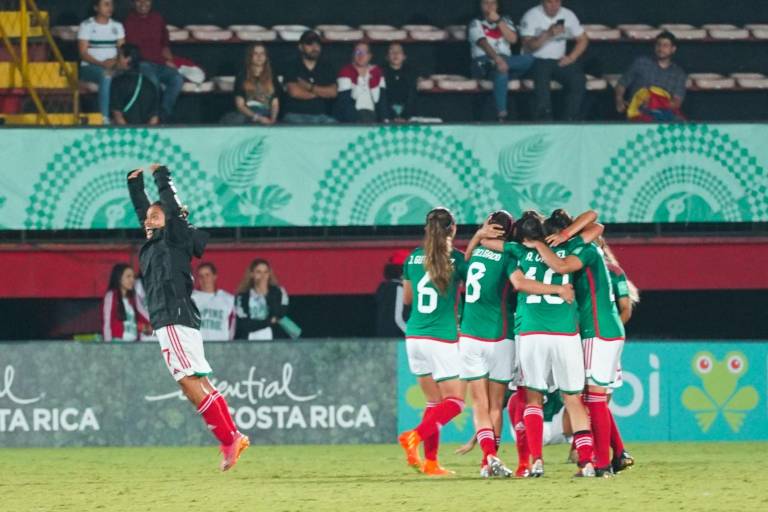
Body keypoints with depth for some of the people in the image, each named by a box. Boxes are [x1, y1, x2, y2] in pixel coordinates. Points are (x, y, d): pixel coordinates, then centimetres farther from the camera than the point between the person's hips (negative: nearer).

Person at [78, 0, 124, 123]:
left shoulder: (117, 26, 17)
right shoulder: (86, 26, 3)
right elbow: (83, 53, -5)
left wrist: (116, 61, -15)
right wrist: (102, 63, -20)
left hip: (113, 66, 4)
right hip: (90, 67, -4)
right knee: (106, 74, -39)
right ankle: (104, 117, -43)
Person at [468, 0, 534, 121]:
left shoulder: (505, 21, 18)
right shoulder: (476, 24, 2)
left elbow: (513, 39, 0)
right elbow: (483, 43, -17)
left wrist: (498, 21, -7)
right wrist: (498, 59, -34)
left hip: (506, 60, 4)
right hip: (483, 61, -4)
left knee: (529, 60, -23)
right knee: (501, 69, -40)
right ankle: (501, 114, -44)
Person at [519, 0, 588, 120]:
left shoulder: (568, 15, 4)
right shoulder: (531, 16, -8)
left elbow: (583, 39, 11)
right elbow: (527, 47, -16)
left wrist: (571, 58, -5)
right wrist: (548, 34, -29)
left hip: (559, 61, 4)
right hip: (536, 61, -4)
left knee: (578, 79, -24)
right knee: (542, 79, -36)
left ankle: (570, 122, -19)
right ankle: (544, 122, -33)